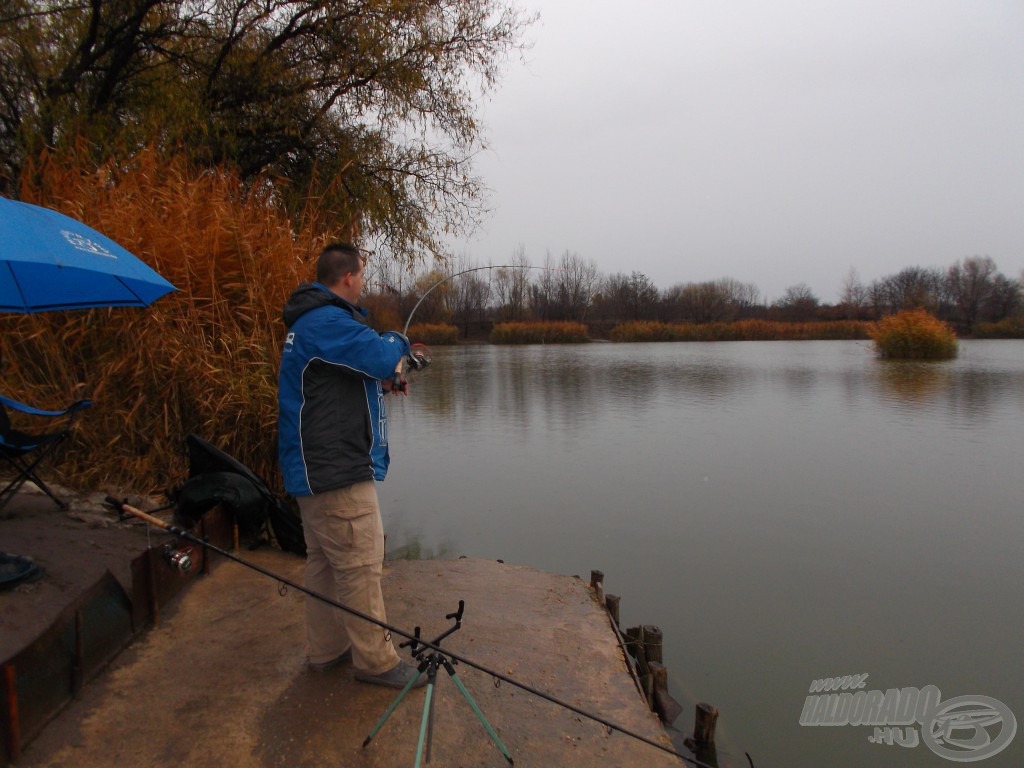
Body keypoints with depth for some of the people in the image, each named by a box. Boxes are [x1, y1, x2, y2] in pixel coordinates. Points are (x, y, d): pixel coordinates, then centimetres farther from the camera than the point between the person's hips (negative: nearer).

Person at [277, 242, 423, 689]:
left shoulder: (309, 321, 17)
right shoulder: (327, 322, -18)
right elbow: (381, 356, -26)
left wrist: (383, 382, 11)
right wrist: (397, 341, -2)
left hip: (315, 467, 11)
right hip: (338, 469, -11)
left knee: (324, 563, 17)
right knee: (360, 565, -3)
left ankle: (326, 649, 29)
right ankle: (376, 661, 8)